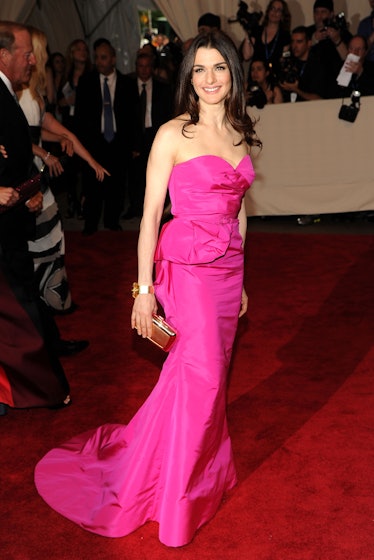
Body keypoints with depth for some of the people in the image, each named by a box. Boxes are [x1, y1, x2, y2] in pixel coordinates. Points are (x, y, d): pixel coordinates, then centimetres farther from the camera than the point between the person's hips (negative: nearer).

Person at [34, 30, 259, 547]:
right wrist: (144, 287, -11)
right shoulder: (173, 135, -8)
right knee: (202, 373, -9)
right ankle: (176, 497, 9)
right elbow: (151, 213, -8)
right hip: (186, 266, -6)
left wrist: (240, 279, 18)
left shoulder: (239, 134, 11)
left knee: (211, 371, 12)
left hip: (227, 269, 6)